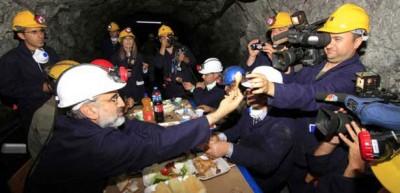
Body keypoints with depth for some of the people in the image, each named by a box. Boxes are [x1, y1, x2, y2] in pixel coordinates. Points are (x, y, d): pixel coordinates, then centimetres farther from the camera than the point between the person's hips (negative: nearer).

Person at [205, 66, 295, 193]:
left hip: (264, 181, -6)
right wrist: (220, 137, -14)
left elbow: (267, 161, -33)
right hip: (242, 167, 6)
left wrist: (228, 149, -37)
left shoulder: (282, 122, -26)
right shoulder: (249, 111, -2)